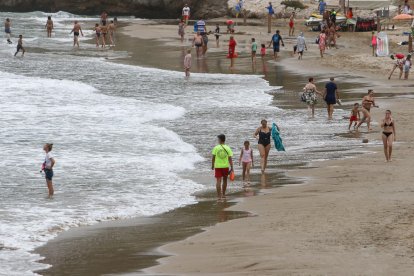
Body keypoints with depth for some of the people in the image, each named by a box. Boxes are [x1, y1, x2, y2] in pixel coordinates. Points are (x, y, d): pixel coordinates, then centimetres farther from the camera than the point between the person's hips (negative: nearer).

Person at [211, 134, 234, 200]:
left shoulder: (216, 148, -5)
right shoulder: (227, 148, -2)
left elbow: (213, 158, -2)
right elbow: (230, 159, -5)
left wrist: (212, 166, 11)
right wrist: (231, 168, -3)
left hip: (218, 166, -2)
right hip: (225, 166, 2)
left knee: (218, 181, -3)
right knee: (225, 180, 19)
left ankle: (219, 196, -12)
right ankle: (223, 194, 29)